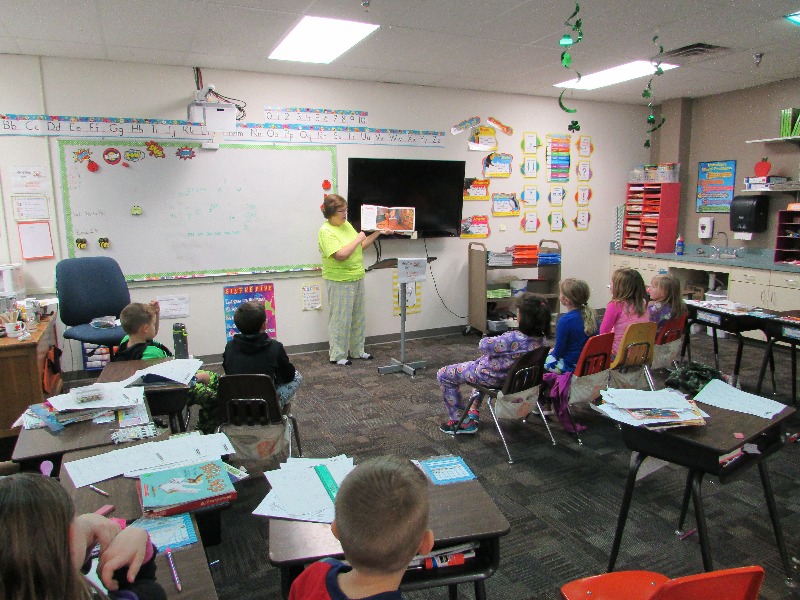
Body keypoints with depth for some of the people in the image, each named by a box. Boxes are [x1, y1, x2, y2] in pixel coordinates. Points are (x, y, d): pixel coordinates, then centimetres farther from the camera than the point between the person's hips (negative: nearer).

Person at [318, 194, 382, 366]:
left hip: (357, 279, 8)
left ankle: (357, 350, 30)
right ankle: (338, 355, 14)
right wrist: (358, 239, -19)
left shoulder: (347, 225, 10)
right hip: (339, 282, -8)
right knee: (341, 319, 0)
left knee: (358, 317, 16)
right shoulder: (326, 232, -16)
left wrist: (377, 233, 12)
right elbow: (341, 255, -27)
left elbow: (360, 247, 17)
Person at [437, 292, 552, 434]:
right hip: (511, 376, 8)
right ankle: (474, 411, 39)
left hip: (493, 378, -8)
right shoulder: (540, 339, -14)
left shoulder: (514, 339, -38)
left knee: (443, 375, 7)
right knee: (483, 361, 41)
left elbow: (484, 345, -23)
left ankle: (460, 421, 17)